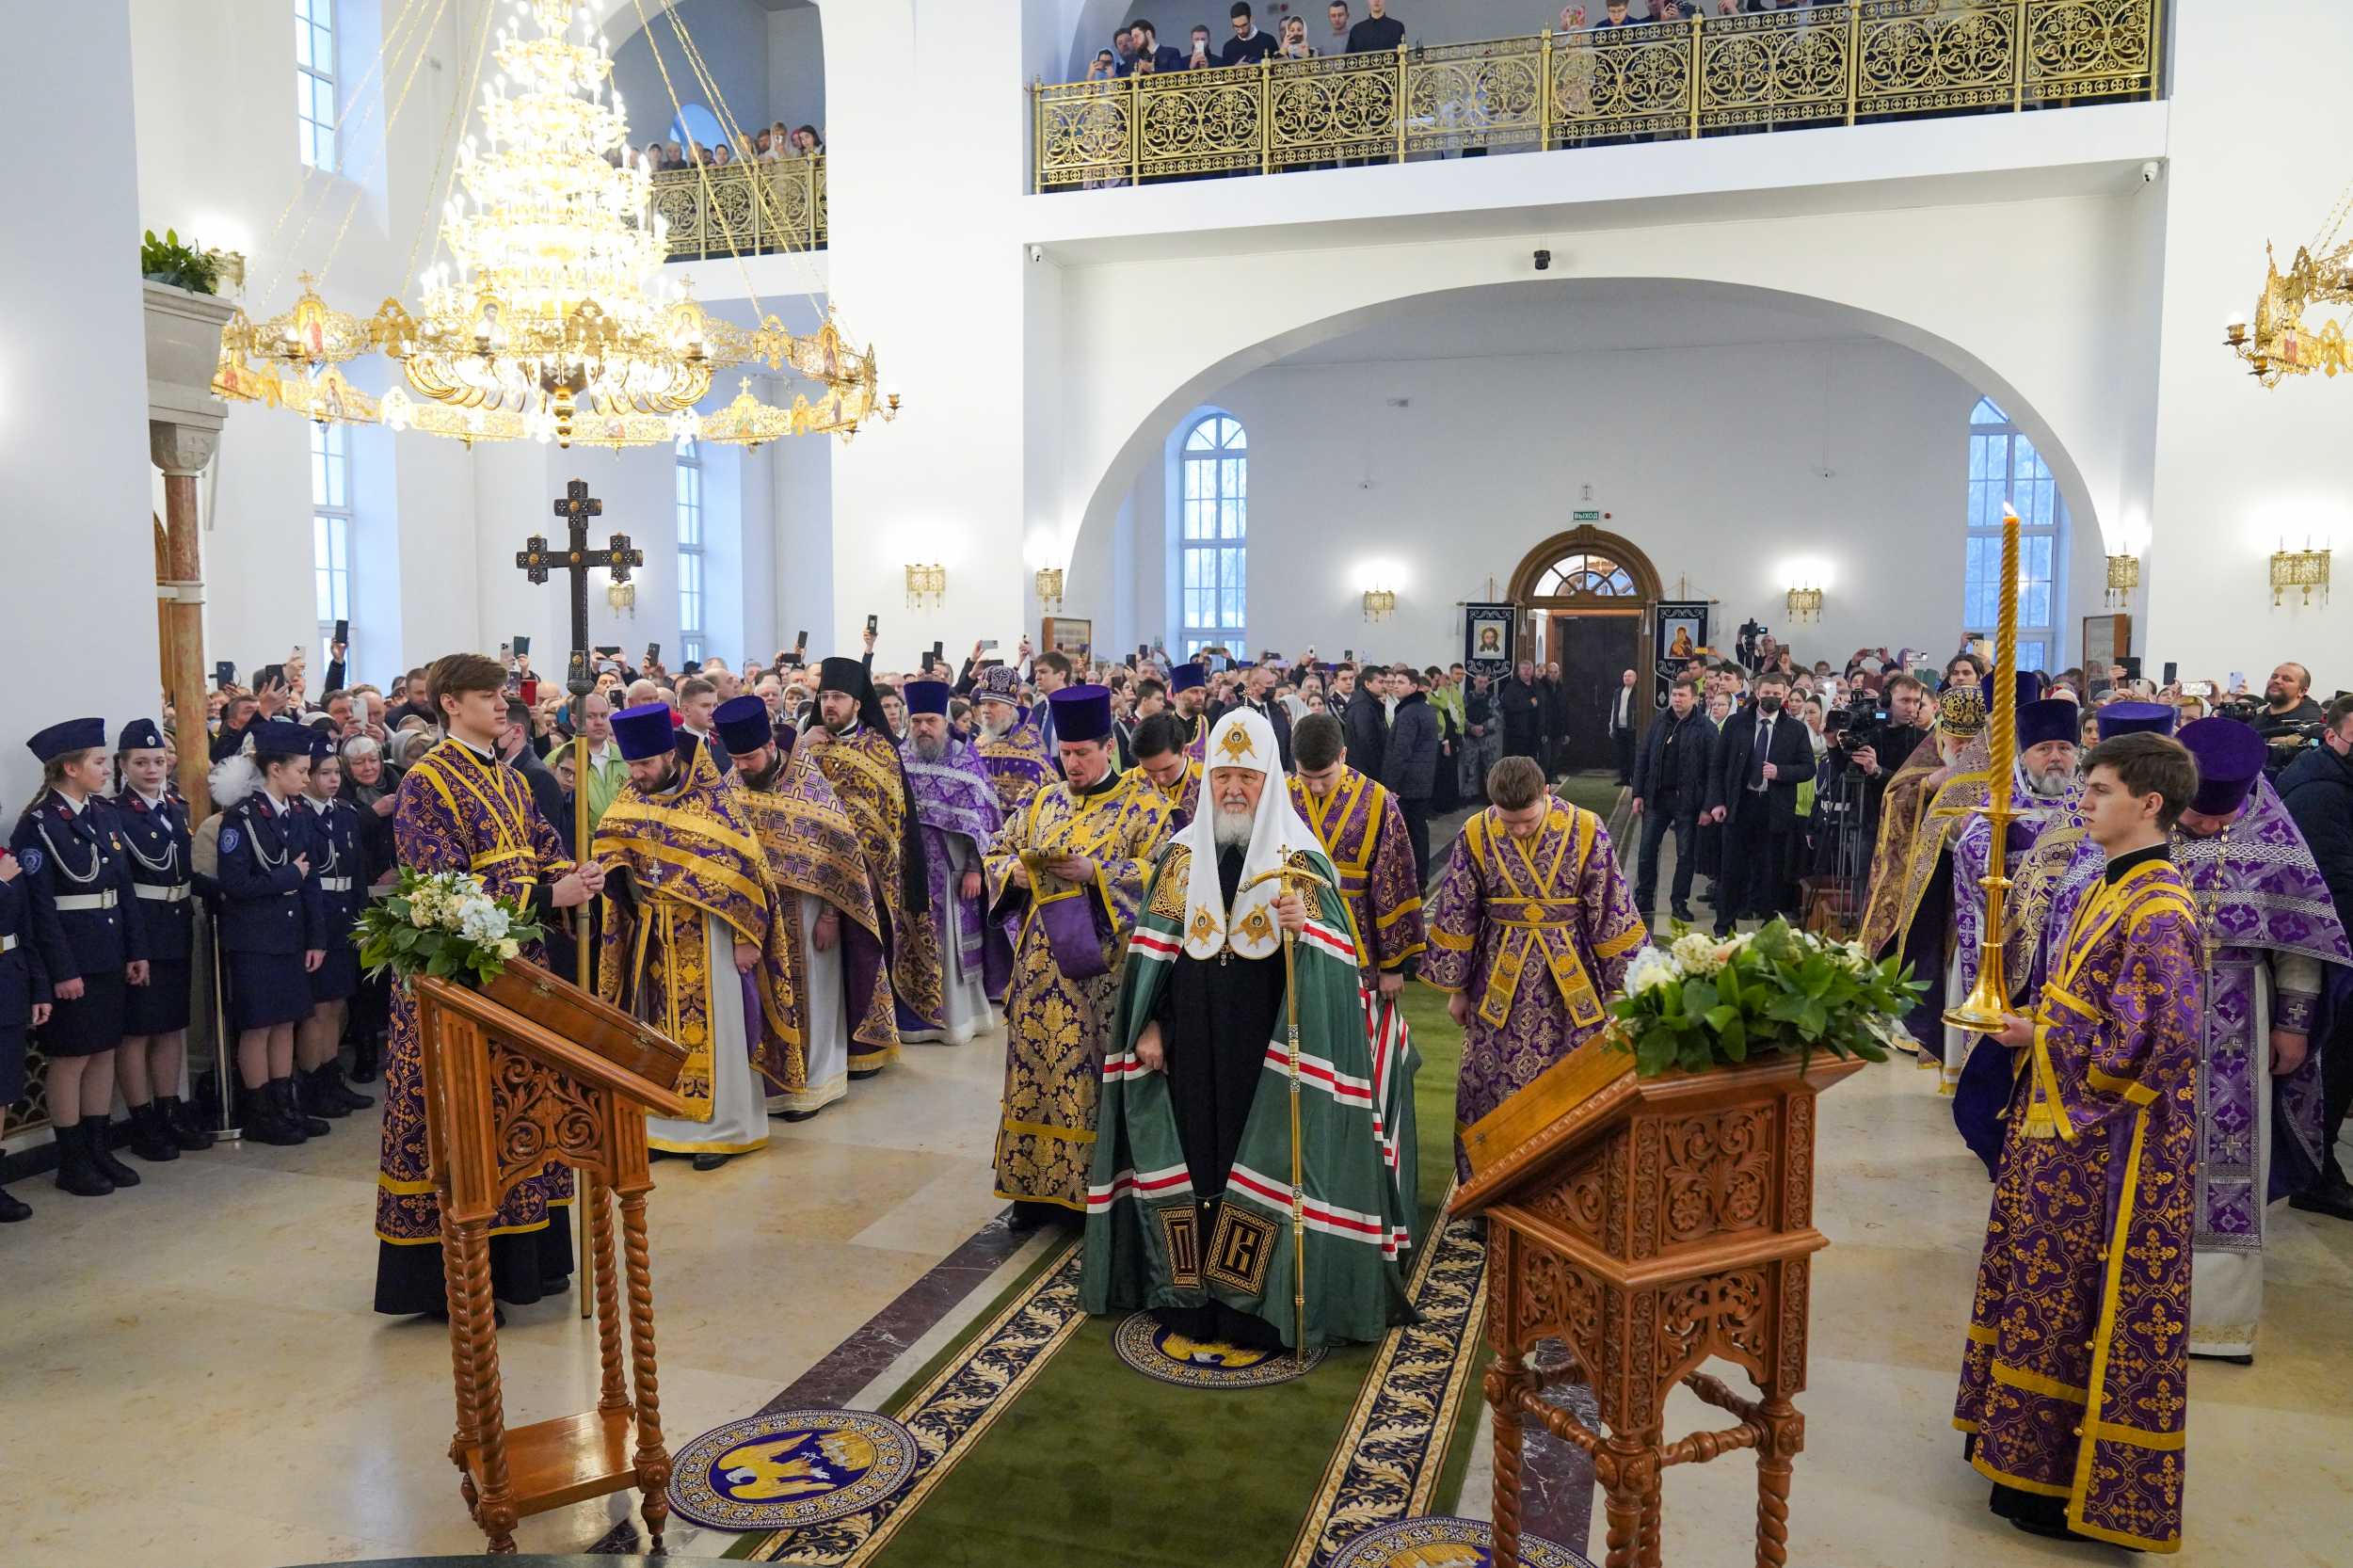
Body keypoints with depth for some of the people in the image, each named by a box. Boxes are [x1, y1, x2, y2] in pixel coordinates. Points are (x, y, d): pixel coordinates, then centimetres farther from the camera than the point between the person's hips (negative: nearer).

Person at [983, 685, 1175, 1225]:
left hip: (1104, 962, -4)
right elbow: (996, 854, 14)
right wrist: (1018, 871, -8)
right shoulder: (1043, 802, 12)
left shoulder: (1143, 804, -2)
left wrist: (1095, 871, -21)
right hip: (1042, 959, 5)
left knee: (1097, 1070, 0)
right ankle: (1037, 1182, 18)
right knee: (1038, 1064, 7)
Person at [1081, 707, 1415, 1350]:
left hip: (1269, 1046, -3)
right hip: (1190, 1041, 3)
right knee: (1192, 1156, 8)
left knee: (1263, 1161, 1)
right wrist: (1149, 1026, 3)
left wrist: (1303, 928, -26)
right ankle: (1190, 1294, 21)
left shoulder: (1301, 858, -2)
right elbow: (1153, 950, 8)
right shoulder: (1179, 855, 7)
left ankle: (1257, 1304, 14)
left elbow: (1335, 955, -6)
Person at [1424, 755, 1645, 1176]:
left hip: (1572, 978, -1)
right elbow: (1456, 918, 0)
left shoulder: (1586, 830, -13)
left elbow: (1612, 912, -5)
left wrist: (1622, 984, 0)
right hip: (1501, 980, 1)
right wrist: (1456, 988, 5)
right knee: (1493, 1084, 8)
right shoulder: (1475, 836, -9)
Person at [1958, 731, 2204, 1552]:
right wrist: (2030, 1020, 0)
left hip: (2113, 1145, -9)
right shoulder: (2109, 891, 9)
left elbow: (2155, 1041, -27)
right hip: (2068, 1128, 9)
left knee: (2087, 1307, 3)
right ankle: (2029, 1442, 34)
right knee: (2048, 1292, 19)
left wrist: (2039, 1037, -17)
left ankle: (2074, 1483, 17)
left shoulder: (2158, 911, -20)